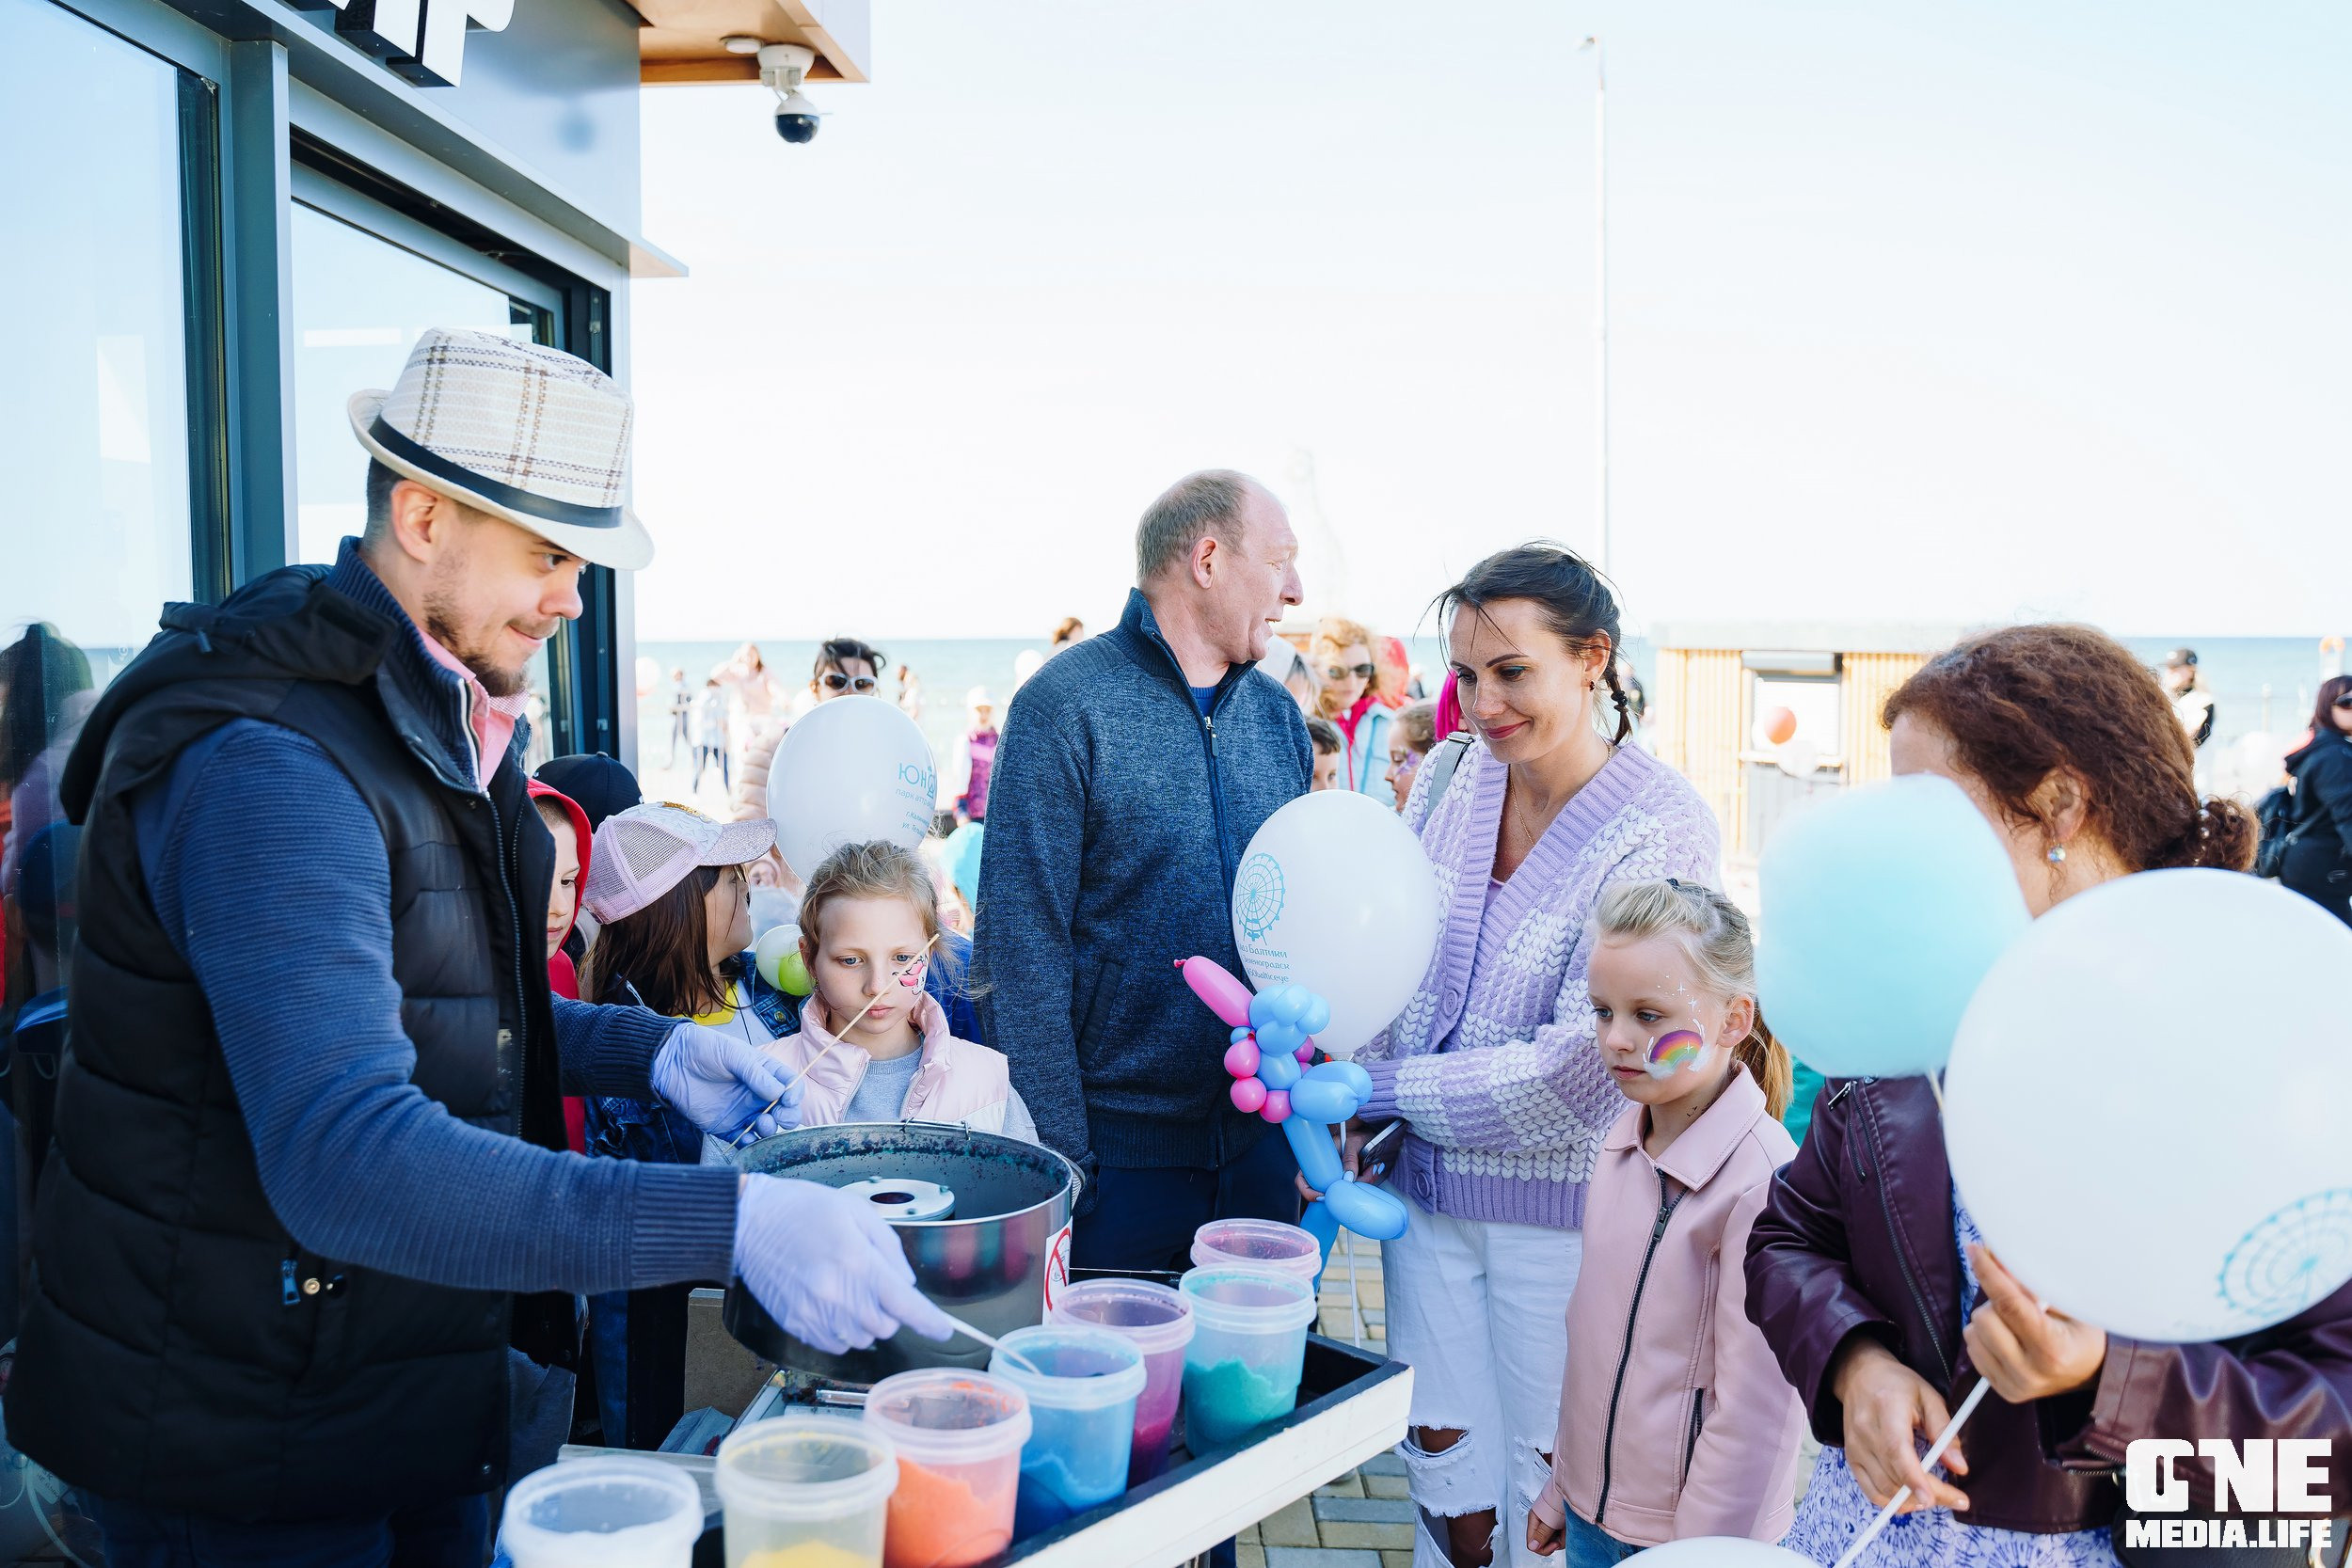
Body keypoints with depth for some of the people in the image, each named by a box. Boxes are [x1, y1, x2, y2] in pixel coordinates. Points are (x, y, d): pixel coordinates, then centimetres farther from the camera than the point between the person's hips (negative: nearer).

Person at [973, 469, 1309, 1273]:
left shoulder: (1278, 716, 8)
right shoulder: (1064, 705, -11)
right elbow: (1020, 943, -13)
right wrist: (1054, 1155, -15)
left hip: (1263, 1139, 6)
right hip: (1120, 1147, -5)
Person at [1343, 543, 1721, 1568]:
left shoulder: (1660, 830, -16)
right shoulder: (1453, 782, 0)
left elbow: (1576, 1074, -20)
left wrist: (1377, 1086, -15)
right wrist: (1343, 1117, -8)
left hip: (1564, 1205, -4)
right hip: (1426, 1187, 4)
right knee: (1446, 1481, 15)